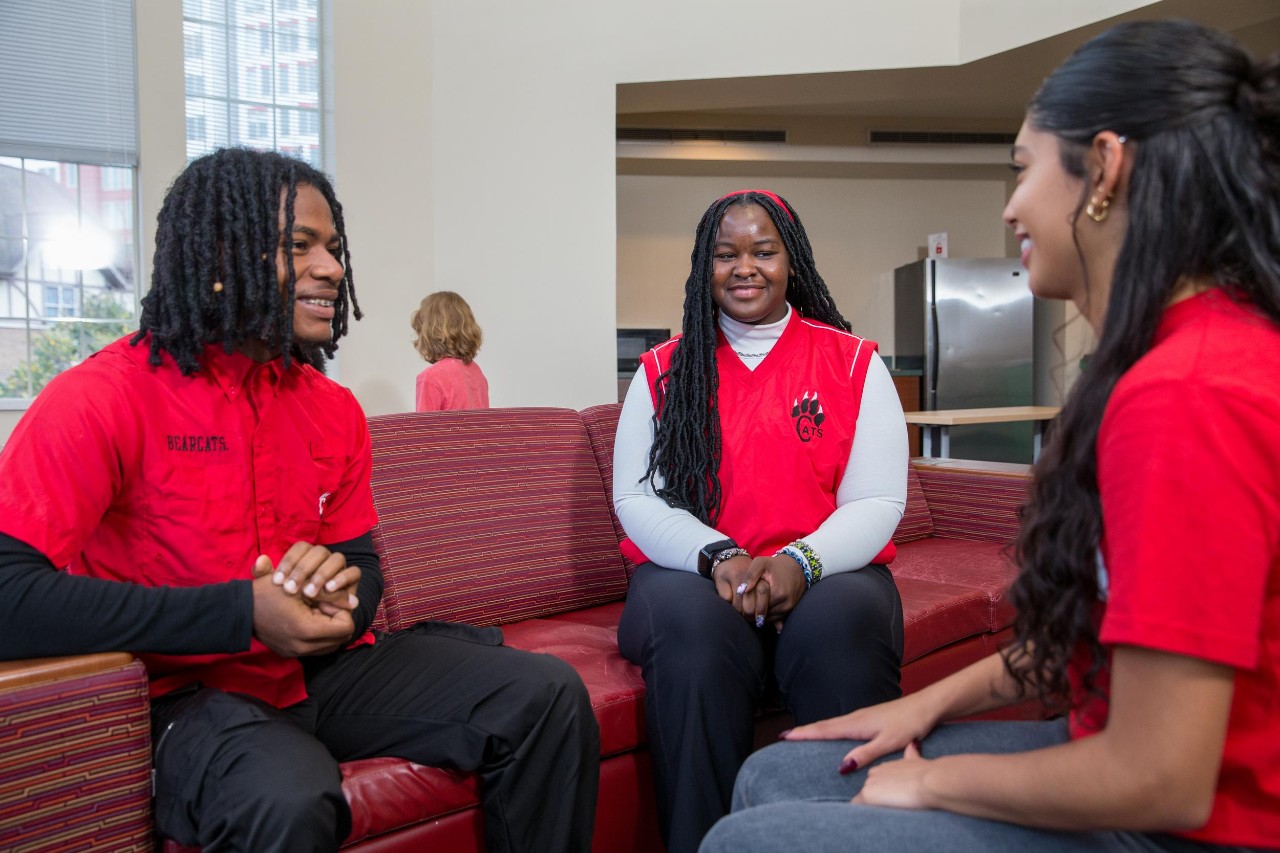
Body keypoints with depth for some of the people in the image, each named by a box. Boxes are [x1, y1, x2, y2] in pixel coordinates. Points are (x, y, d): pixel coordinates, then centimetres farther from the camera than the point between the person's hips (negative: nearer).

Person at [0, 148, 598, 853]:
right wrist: (243, 612, -26)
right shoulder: (105, 398, -13)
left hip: (322, 669, 6)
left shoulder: (335, 410, 6)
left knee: (549, 696, -6)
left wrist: (342, 590, -14)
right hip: (186, 689, -5)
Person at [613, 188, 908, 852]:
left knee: (842, 626, -33)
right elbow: (635, 498, 2)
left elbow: (878, 503, 0)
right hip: (692, 573, 1)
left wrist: (800, 562, -20)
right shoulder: (664, 371, 10)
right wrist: (718, 556, -17)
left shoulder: (853, 363, 7)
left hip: (827, 572, 0)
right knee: (695, 630, -33)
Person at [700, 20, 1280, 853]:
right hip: (1135, 762, 9)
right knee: (774, 775, 9)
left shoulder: (1184, 395, -27)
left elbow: (1161, 781, -25)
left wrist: (933, 781, -10)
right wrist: (932, 702, 11)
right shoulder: (1210, 350, 6)